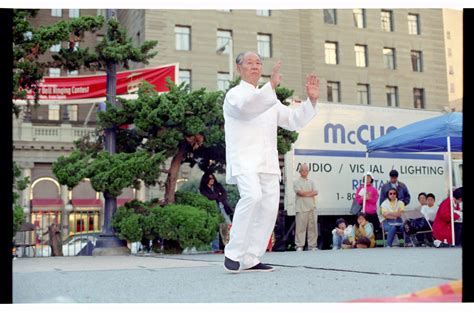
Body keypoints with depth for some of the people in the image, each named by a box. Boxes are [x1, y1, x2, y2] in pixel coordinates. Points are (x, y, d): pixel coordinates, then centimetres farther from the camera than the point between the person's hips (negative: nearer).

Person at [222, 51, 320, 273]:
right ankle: (233, 253, -18)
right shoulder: (234, 94, 4)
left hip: (268, 162, 7)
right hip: (244, 158, -7)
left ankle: (250, 259, 7)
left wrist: (311, 100, 8)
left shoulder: (269, 100, 26)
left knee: (269, 206, -2)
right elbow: (245, 107, -20)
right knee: (252, 196, -28)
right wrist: (271, 86, -33)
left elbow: (293, 120, 22)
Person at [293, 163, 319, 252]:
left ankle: (312, 245, 8)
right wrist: (311, 192, 0)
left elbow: (316, 193, 6)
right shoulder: (297, 182, 5)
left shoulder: (311, 182, 20)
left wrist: (306, 193, -7)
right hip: (301, 208, -5)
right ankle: (299, 246, -3)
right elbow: (300, 192, -11)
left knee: (313, 227, 3)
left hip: (312, 207, 5)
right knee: (300, 228, -7)